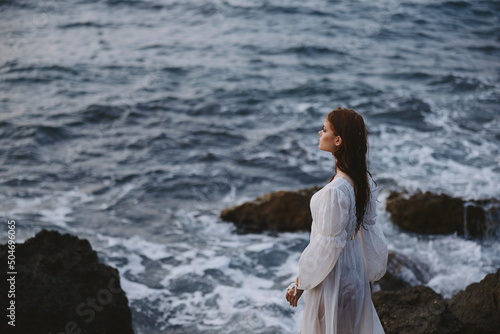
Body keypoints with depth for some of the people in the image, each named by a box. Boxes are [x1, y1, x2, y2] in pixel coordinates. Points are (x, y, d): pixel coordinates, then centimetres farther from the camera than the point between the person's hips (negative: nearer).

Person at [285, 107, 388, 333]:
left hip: (333, 276, -8)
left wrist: (299, 283, -12)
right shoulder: (365, 180, -4)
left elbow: (327, 246, -24)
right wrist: (369, 274, 18)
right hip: (355, 270, 8)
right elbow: (369, 228, 6)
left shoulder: (335, 191, -30)